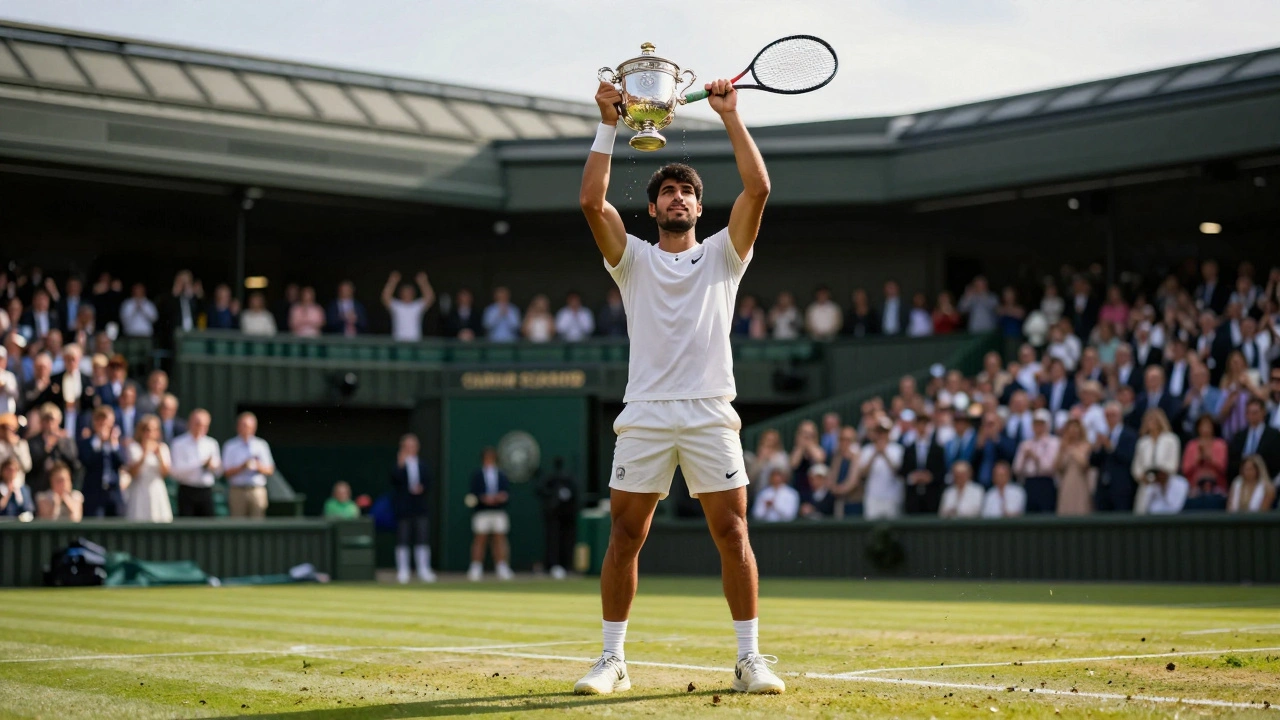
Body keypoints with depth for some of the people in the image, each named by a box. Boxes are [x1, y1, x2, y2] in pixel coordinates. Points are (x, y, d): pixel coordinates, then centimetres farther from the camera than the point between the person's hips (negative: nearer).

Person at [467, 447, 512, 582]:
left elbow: (507, 493, 6)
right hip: (481, 512, -2)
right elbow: (474, 494, -4)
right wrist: (484, 498, -21)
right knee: (480, 539, -3)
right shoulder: (476, 475, 7)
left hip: (499, 512, 2)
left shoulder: (502, 476, 15)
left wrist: (503, 497, -16)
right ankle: (476, 569, -1)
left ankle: (502, 570, -2)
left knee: (500, 539, -2)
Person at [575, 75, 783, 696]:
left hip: (710, 415, 0)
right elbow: (592, 201, -2)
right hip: (644, 414, 0)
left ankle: (750, 659, 3)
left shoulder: (722, 254, 13)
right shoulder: (633, 258, 12)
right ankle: (612, 660, 8)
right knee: (624, 536, 0)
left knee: (733, 534, -4)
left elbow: (757, 189, -1)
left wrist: (730, 116, -1)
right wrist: (608, 125, -3)